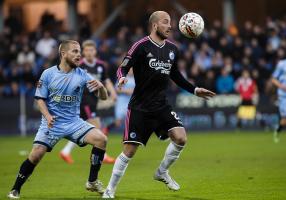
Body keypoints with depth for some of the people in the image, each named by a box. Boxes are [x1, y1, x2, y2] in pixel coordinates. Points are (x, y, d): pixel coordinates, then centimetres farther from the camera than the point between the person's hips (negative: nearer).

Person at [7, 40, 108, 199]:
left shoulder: (82, 75, -2)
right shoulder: (48, 74, -4)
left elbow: (104, 97, -4)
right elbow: (40, 99, 3)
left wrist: (100, 86, -27)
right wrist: (48, 116, -16)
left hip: (74, 122, 2)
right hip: (52, 123, -2)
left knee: (101, 139, -18)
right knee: (36, 154, -17)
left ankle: (92, 182, -3)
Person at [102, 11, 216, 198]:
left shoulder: (172, 49, 8)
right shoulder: (141, 46, -10)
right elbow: (123, 68, -11)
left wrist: (194, 90, 17)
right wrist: (122, 78, -32)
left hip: (161, 105, 5)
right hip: (140, 107, -5)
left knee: (181, 138, -14)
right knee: (130, 151, -6)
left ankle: (162, 172, 13)